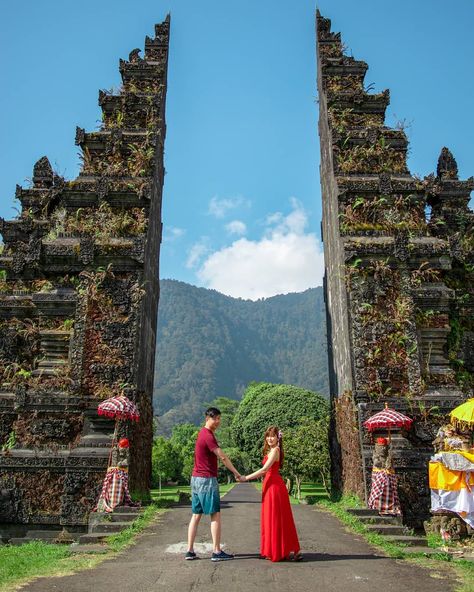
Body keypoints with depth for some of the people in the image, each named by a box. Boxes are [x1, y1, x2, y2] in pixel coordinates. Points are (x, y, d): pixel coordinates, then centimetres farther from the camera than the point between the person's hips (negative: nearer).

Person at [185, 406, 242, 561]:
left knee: (196, 515, 11)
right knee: (215, 515, -2)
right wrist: (236, 473, -12)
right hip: (207, 480, -10)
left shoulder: (203, 433, 14)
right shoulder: (208, 436, -17)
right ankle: (217, 552, 1)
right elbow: (223, 457, -18)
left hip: (196, 479, 10)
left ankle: (190, 551, 13)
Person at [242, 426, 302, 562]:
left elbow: (264, 469, -20)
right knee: (271, 519, 14)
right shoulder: (271, 450, 15)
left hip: (274, 486, -10)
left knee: (276, 519, -3)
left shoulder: (275, 450, -14)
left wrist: (246, 478, -17)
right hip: (271, 486, 10)